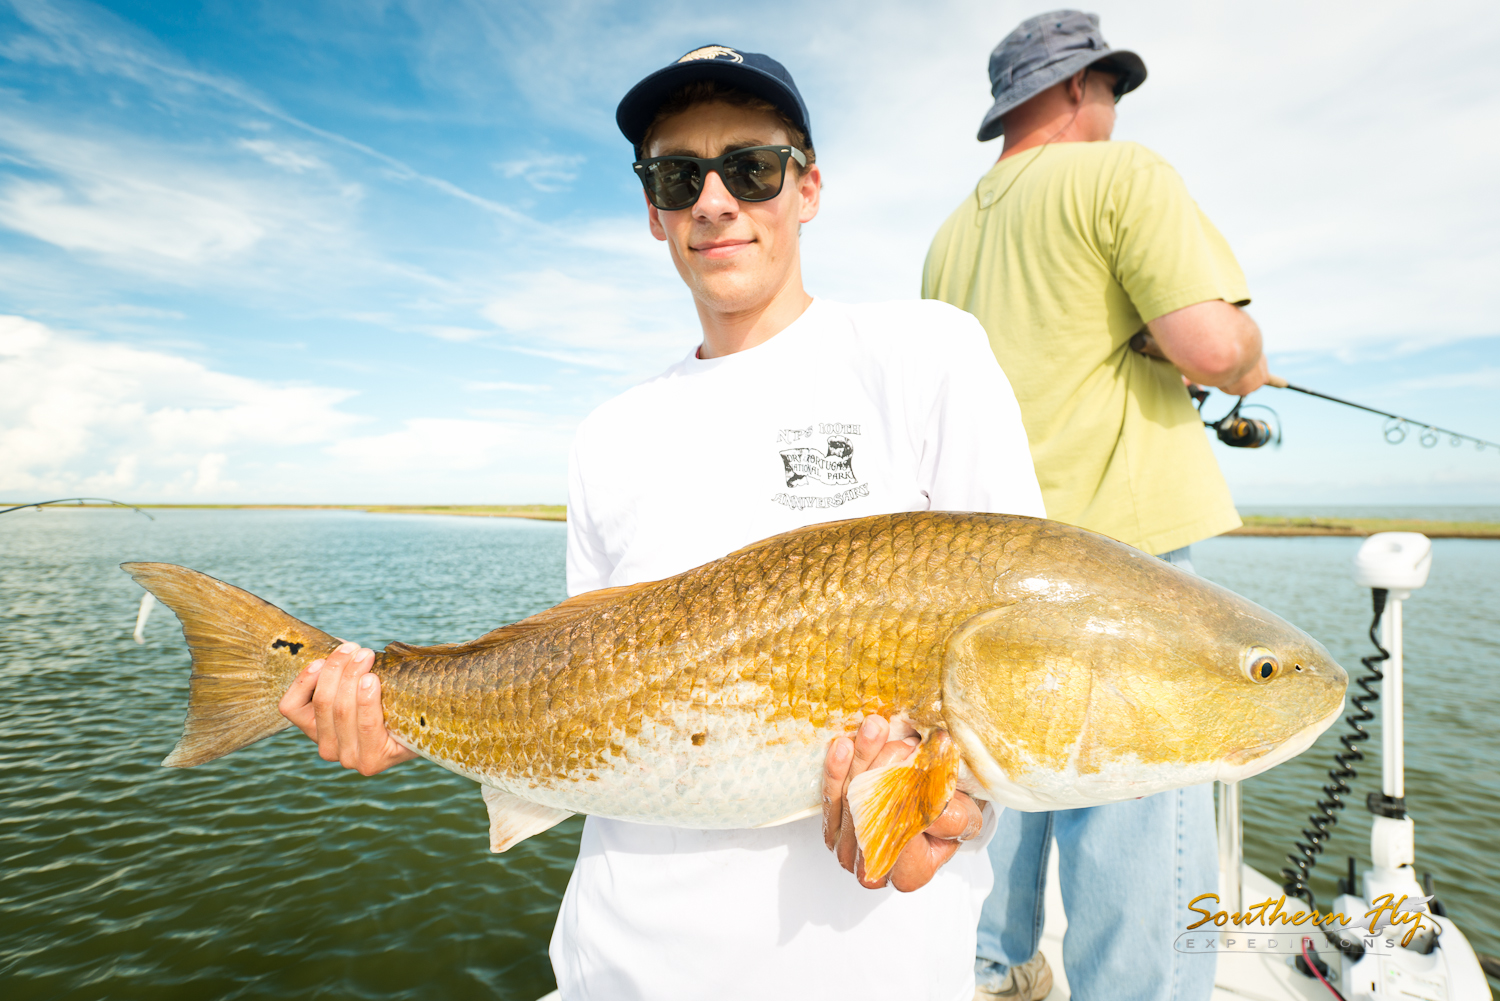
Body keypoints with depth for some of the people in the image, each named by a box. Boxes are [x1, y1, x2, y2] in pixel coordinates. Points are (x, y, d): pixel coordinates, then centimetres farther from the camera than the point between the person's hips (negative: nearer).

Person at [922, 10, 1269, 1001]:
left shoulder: (951, 236, 18)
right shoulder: (1123, 173, -3)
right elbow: (1213, 345, -15)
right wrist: (1248, 360, 8)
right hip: (1114, 547, -7)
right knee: (1133, 824, -1)